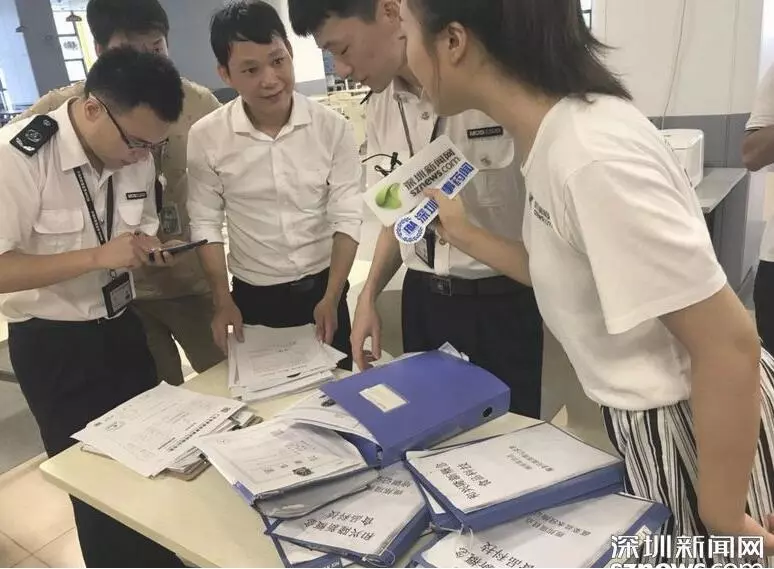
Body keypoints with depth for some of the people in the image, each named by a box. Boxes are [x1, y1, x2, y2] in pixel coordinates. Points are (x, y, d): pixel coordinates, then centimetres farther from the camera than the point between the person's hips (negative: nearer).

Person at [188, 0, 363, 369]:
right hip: (253, 296, 0)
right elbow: (206, 223, -4)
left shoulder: (332, 127, -12)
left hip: (322, 287, 0)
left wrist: (331, 297, -13)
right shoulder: (205, 137, -12)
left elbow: (346, 217, -10)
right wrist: (222, 301, -5)